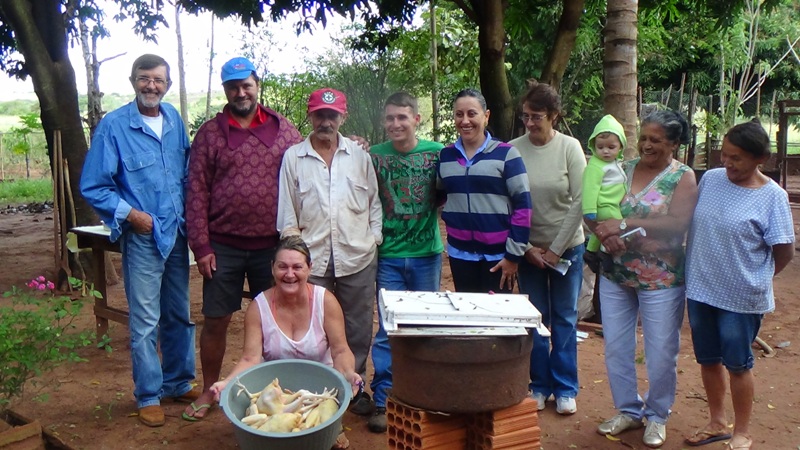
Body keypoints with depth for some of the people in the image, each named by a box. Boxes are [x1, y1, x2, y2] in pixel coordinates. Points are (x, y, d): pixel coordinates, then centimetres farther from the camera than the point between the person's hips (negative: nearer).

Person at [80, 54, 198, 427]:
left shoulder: (174, 120, 6)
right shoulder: (113, 126, -9)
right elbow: (93, 187, -7)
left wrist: (186, 214, 5)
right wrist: (130, 214, -15)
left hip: (177, 233, 5)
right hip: (142, 237, -5)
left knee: (179, 314, 15)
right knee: (145, 321, 2)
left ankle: (179, 382, 31)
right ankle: (148, 396, 17)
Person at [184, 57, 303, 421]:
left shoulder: (283, 129, 4)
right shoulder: (209, 133, 2)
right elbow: (196, 193, -1)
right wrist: (201, 246, -6)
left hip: (272, 246, 1)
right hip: (223, 247, 0)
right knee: (215, 321, 7)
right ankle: (208, 391, 26)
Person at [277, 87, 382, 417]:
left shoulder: (359, 155, 7)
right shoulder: (293, 157, 3)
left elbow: (374, 201, 11)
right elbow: (287, 210, 4)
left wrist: (375, 237, 2)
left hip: (358, 257, 2)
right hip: (311, 258, -1)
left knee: (358, 328, 11)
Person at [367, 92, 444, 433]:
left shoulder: (436, 152, -2)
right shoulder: (374, 155, -1)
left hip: (427, 254, 1)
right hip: (389, 255, 0)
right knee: (388, 330, 2)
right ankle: (382, 401, 13)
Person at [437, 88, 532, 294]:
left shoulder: (506, 153, -5)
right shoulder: (445, 155, 7)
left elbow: (522, 204, -7)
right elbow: (438, 195, 21)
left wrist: (514, 254, -9)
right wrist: (450, 216, 2)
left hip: (498, 254, -3)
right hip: (460, 253, 4)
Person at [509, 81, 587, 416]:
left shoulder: (570, 148, -9)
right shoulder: (514, 150, -7)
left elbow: (579, 203, -9)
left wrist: (555, 249, -9)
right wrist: (527, 248, -7)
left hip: (566, 247, -1)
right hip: (528, 249, 1)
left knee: (565, 319, 9)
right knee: (535, 319, 9)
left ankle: (565, 388, 22)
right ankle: (539, 385, 23)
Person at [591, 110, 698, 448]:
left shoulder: (683, 177, -7)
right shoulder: (622, 170, 5)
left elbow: (677, 224, -21)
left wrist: (624, 224, -24)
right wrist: (604, 233, -21)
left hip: (660, 280, -4)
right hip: (615, 276, 4)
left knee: (661, 353, 7)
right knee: (615, 348, 12)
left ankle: (657, 415, 29)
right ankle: (628, 410, 31)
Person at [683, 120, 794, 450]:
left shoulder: (772, 197, -13)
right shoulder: (709, 179, 0)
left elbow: (784, 251, -8)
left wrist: (754, 280, 1)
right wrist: (698, 268, 9)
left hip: (740, 297, -4)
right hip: (700, 288, 5)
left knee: (737, 365, 10)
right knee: (708, 360, 17)